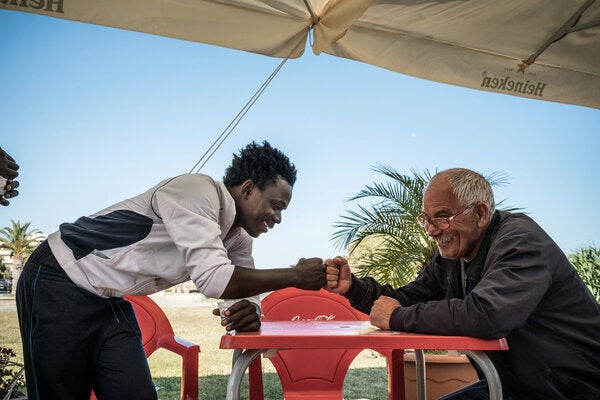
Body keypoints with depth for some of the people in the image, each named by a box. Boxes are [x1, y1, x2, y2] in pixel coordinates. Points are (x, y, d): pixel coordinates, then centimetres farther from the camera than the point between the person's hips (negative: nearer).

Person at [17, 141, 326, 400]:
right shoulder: (198, 191, -24)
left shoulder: (238, 239, 3)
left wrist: (248, 312, -19)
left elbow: (242, 290, 6)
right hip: (59, 283, -8)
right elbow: (213, 279, -33)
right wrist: (295, 275, -23)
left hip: (107, 300, 8)